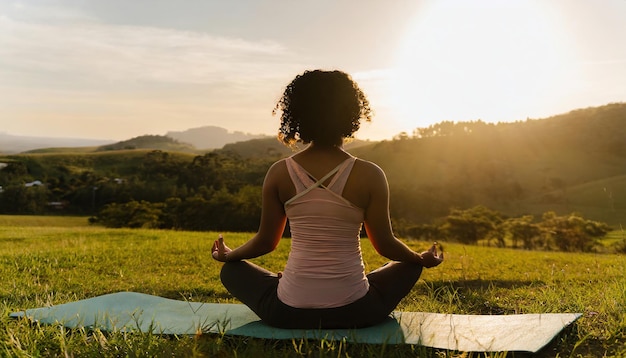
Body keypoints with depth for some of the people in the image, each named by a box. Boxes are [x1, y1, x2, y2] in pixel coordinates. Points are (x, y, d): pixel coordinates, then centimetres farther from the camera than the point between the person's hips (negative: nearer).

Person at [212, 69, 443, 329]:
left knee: (231, 271, 27)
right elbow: (385, 244, -1)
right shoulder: (369, 175, -11)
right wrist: (423, 259, 20)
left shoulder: (279, 173, -7)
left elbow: (265, 241, 3)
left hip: (289, 313, 0)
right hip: (355, 313, 0)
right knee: (409, 266, 28)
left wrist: (228, 255, 24)